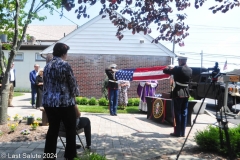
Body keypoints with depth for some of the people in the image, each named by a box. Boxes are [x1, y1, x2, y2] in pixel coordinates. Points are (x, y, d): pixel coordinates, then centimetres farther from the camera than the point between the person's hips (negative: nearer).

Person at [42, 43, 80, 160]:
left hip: (48, 102, 7)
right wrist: (75, 93, 11)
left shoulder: (47, 66, 11)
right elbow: (73, 83, -6)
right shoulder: (65, 65, -10)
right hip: (64, 102, -7)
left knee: (53, 129, 14)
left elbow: (46, 84, 15)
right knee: (70, 129, 8)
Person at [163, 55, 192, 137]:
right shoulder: (190, 70, 5)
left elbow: (165, 71, -9)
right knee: (184, 113, 9)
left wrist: (169, 68, 15)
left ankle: (178, 132, 8)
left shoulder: (178, 69, -13)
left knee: (178, 113, 2)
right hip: (186, 93, 6)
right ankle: (183, 132, 15)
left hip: (178, 93, -6)